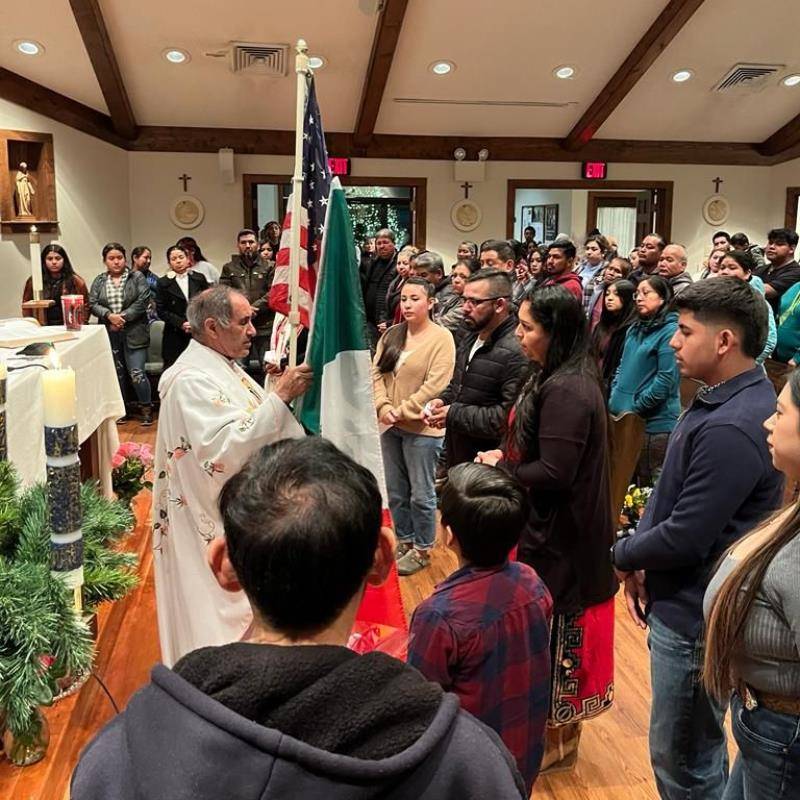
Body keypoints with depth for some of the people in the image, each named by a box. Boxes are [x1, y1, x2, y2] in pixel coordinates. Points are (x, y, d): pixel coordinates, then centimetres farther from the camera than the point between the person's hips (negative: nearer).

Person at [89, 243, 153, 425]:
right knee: (117, 372, 11)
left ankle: (146, 407, 8)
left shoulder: (137, 277, 1)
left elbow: (142, 301, -9)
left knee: (136, 372, -8)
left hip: (133, 333, -3)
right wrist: (109, 316, -16)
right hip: (109, 334, 3)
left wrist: (123, 317, -15)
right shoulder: (99, 281, 10)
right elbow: (93, 304, 1)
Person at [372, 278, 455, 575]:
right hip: (390, 427, 6)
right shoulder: (391, 335, 8)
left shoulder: (441, 337, -10)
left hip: (421, 428, -6)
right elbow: (376, 373, 3)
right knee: (396, 492, 16)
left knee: (420, 494, 5)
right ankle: (404, 542, 33)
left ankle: (422, 550, 22)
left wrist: (403, 411, -16)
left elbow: (435, 384, -17)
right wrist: (383, 407, -12)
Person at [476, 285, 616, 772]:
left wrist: (500, 468, -14)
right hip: (552, 526, 10)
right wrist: (507, 458, 0)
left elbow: (554, 474, -27)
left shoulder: (566, 392, -25)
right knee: (552, 628, 21)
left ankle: (555, 740, 27)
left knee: (551, 631, 7)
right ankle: (560, 730, 38)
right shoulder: (560, 379, 6)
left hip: (559, 535, -10)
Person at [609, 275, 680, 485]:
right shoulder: (635, 329, 14)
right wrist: (614, 401, 7)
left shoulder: (670, 331, -11)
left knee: (649, 486, 1)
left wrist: (633, 408, -12)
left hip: (655, 423, -8)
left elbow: (665, 381, -16)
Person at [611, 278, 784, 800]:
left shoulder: (729, 428, -28)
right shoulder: (727, 401, 5)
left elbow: (685, 538, -27)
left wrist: (624, 554, -8)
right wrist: (641, 561, -1)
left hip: (696, 617, -9)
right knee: (697, 748, 26)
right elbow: (672, 495, 10)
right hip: (688, 602, 10)